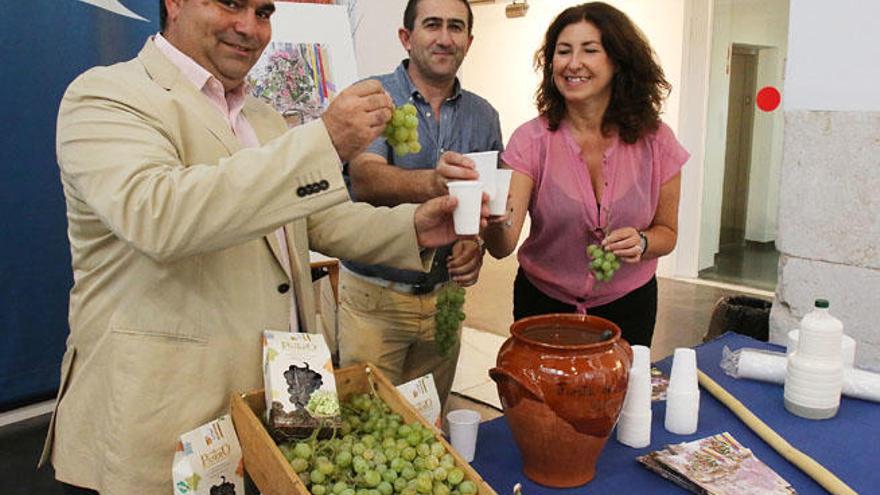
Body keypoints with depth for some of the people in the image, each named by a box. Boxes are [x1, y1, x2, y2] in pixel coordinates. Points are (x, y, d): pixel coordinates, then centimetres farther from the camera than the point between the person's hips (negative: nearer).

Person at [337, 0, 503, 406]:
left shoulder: (483, 115, 5)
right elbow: (365, 180, -25)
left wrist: (479, 243, -14)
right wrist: (431, 182, -45)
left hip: (445, 293, 4)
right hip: (374, 297, -4)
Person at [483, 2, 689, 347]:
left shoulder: (654, 141, -9)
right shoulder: (532, 140, -14)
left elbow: (666, 232, 3)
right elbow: (503, 247, -22)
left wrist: (641, 242, -19)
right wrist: (498, 223, -43)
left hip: (627, 305, 1)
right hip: (543, 303, -1)